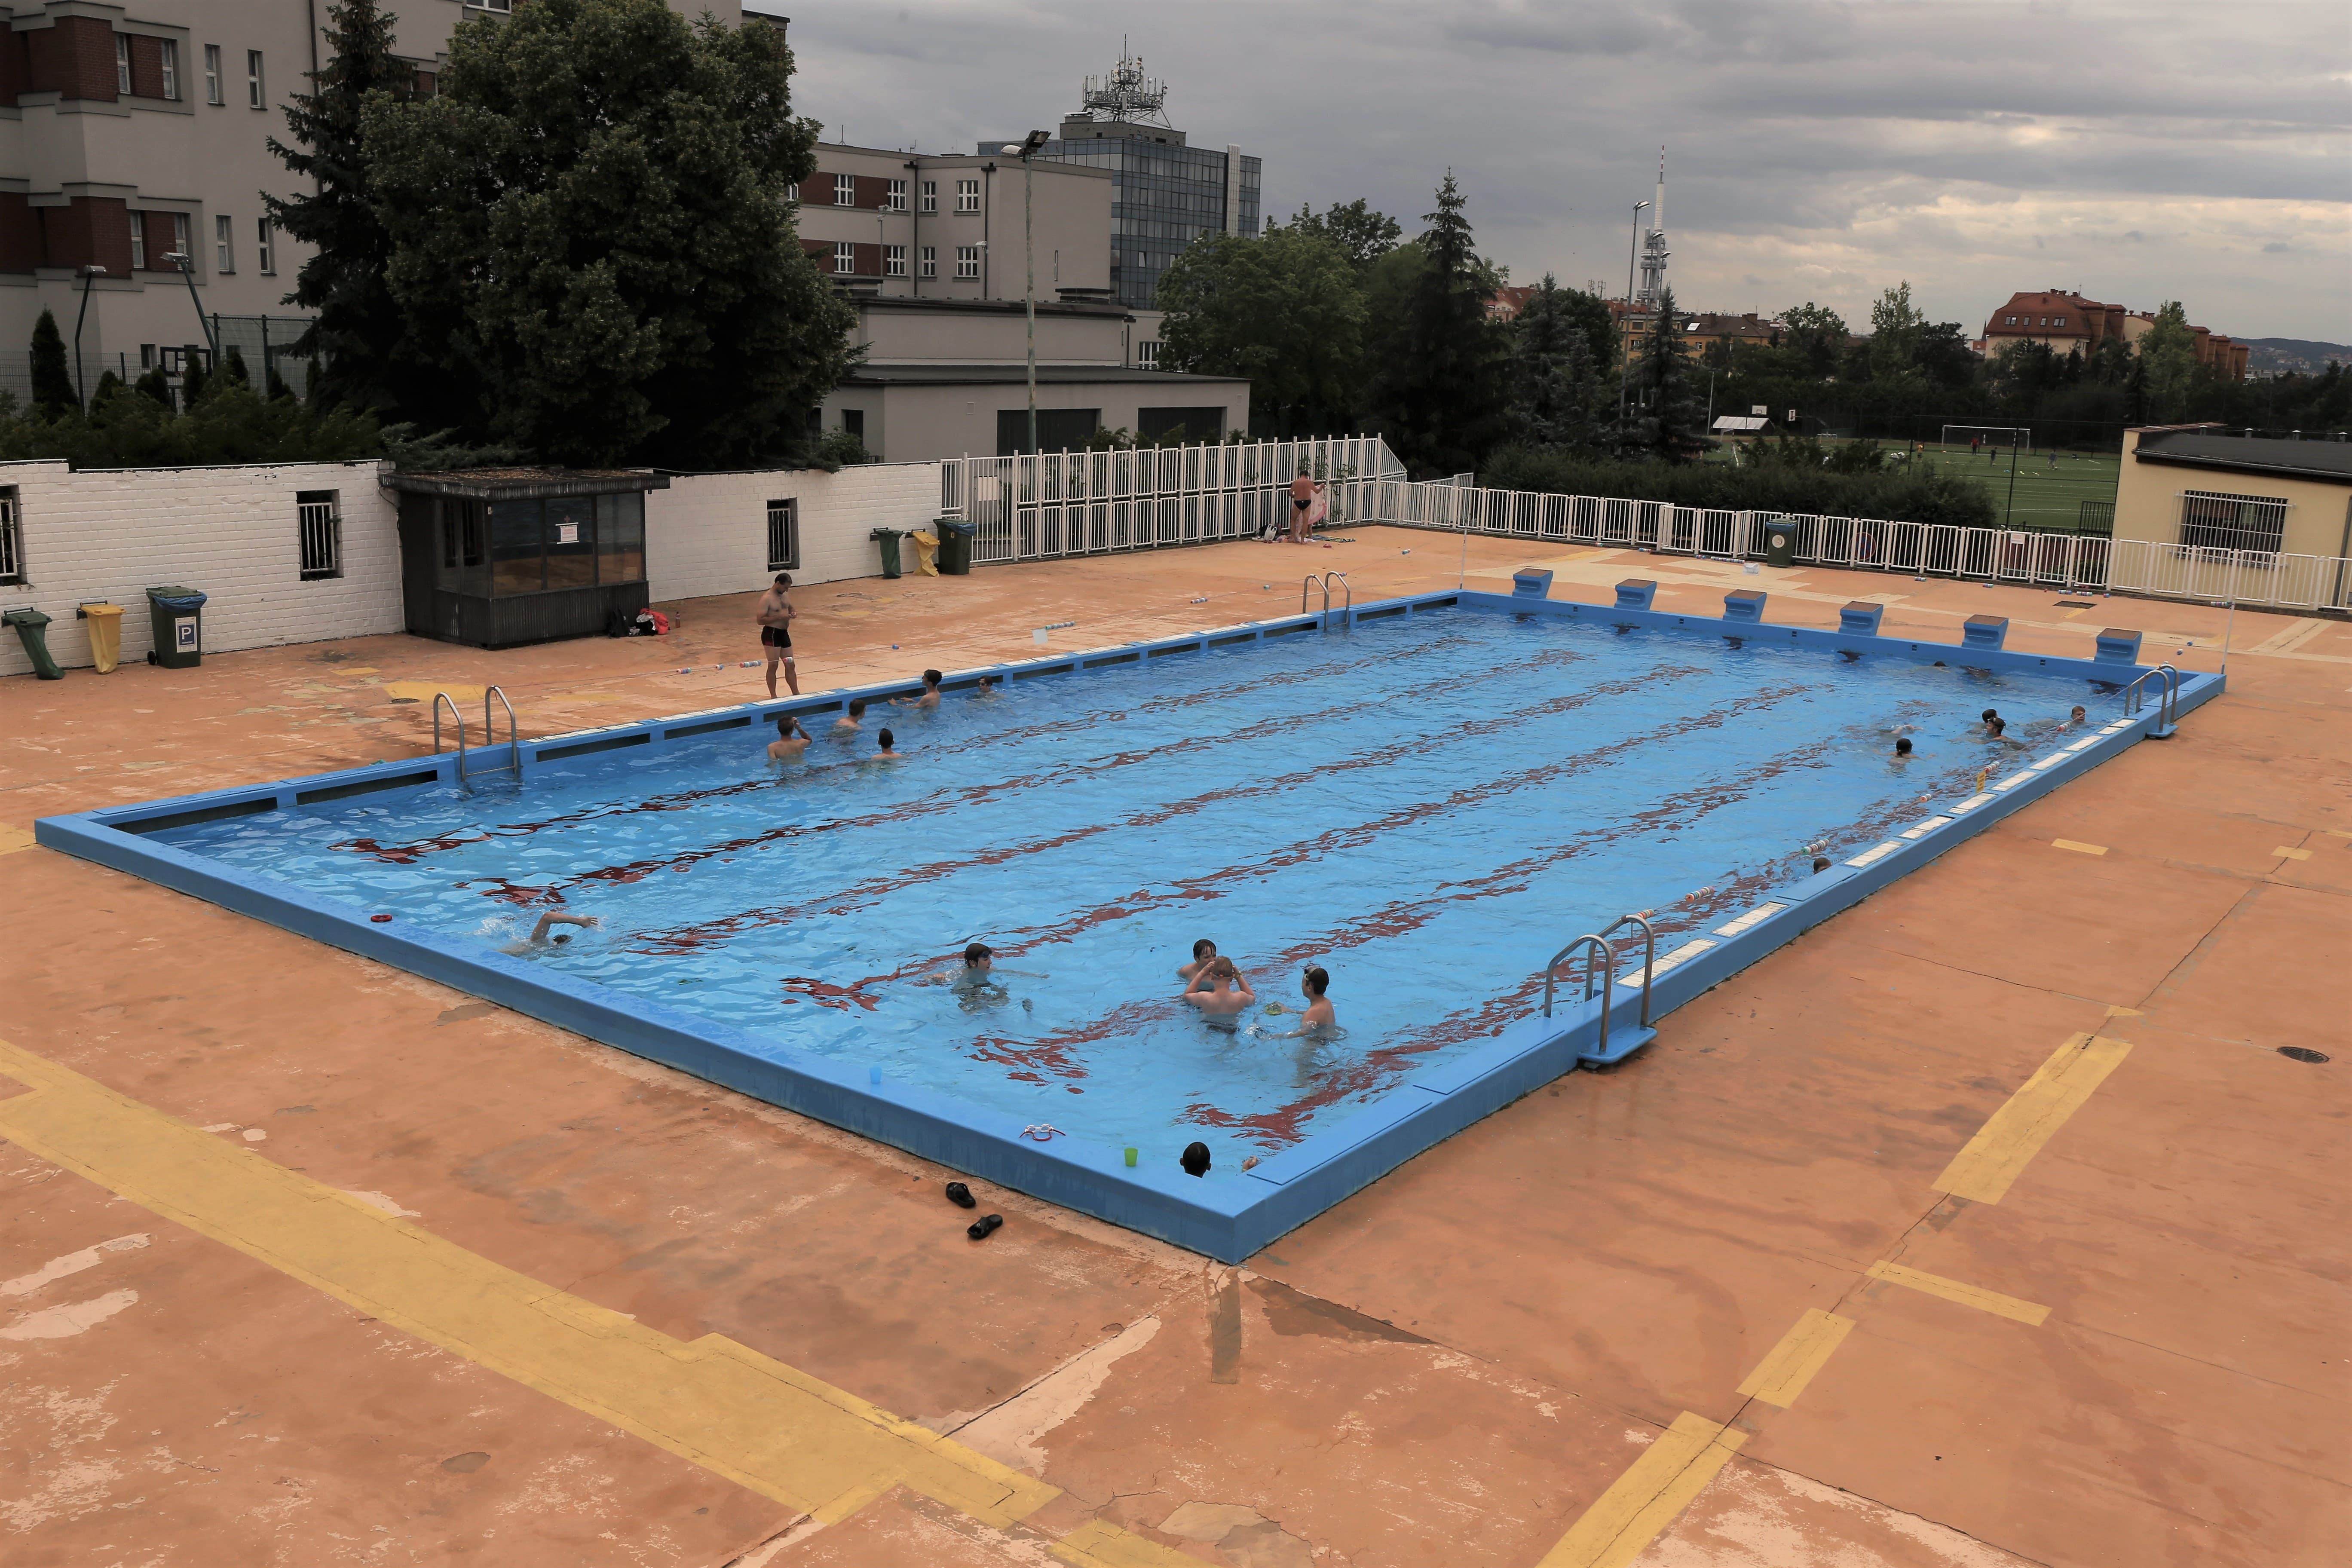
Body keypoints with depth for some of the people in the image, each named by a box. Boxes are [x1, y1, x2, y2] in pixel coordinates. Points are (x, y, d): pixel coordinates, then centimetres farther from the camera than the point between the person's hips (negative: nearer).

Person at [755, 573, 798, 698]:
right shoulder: (767, 599, -15)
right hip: (772, 634, -8)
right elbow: (760, 620, -20)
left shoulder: (785, 595, 9)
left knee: (790, 665, 12)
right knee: (773, 666, -2)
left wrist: (792, 613, 3)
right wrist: (779, 617, -25)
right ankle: (773, 696, 4)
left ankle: (796, 694, 20)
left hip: (784, 633, 8)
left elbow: (791, 608, 27)